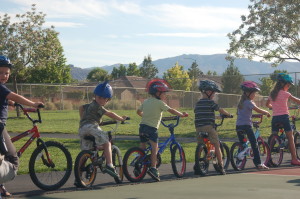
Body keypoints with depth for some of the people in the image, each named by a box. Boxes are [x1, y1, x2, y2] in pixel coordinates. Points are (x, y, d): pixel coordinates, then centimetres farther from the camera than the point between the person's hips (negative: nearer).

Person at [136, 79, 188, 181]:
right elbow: (171, 110, -6)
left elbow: (138, 111, 25)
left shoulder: (146, 101, 15)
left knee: (142, 148, 14)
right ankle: (153, 168, -17)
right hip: (152, 127, -7)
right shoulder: (159, 103, -5)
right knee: (154, 147, -7)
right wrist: (182, 114, 6)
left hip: (142, 126, 7)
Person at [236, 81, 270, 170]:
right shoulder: (248, 102, -10)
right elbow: (258, 110, -16)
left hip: (238, 126, 8)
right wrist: (266, 112, 1)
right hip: (246, 125, -8)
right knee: (254, 144, -4)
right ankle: (258, 163, -6)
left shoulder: (241, 102, 15)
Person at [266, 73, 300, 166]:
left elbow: (267, 104, 26)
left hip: (275, 118, 5)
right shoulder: (285, 93, -6)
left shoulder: (272, 93, 11)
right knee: (290, 138, 2)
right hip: (284, 116, -5)